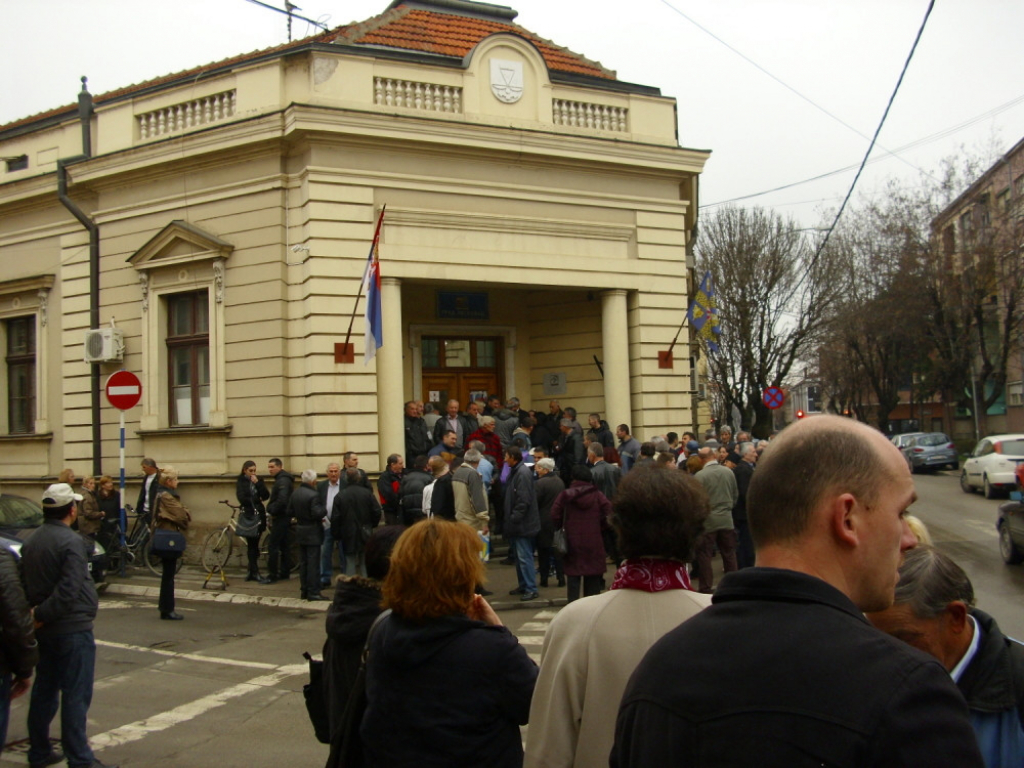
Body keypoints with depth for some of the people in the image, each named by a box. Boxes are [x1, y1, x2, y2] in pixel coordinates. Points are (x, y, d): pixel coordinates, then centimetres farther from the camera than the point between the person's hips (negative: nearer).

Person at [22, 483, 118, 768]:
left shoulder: (31, 542, 9)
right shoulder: (71, 542, -17)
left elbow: (25, 585, 11)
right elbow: (69, 591, -24)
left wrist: (38, 615, 7)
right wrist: (42, 615, -14)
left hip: (45, 629, 8)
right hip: (73, 628, -8)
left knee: (44, 690, 17)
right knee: (76, 694, -4)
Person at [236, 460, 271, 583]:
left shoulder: (259, 480, 9)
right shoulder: (240, 482, 0)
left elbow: (266, 496, -2)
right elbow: (242, 499, -11)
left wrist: (258, 483, -11)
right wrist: (257, 499, -6)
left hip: (259, 515, 3)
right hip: (248, 515, -3)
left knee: (254, 545, 6)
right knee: (252, 545, -5)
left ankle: (252, 572, 13)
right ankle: (255, 573, -4)